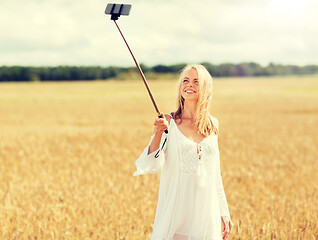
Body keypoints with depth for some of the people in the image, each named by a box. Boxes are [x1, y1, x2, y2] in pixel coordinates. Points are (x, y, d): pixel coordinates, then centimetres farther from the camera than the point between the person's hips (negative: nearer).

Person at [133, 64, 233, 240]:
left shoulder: (212, 124, 7)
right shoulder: (169, 122, -3)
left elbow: (215, 172, 14)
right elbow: (152, 165, -11)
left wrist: (224, 212, 14)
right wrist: (158, 133, -25)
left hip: (207, 212, 3)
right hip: (176, 211, -3)